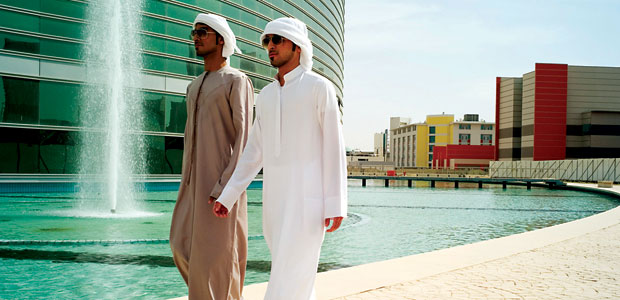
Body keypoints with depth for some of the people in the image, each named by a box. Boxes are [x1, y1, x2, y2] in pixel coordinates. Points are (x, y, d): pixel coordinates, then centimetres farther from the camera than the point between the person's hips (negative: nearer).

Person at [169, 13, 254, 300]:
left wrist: (225, 188, -22)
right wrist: (186, 183, 17)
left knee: (215, 251, -6)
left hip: (222, 180, -8)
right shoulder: (195, 86, 19)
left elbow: (245, 137, -14)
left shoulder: (237, 81, -6)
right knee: (183, 246, 6)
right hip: (195, 179, 8)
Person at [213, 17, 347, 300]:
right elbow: (254, 153, 14)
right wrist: (227, 197, 7)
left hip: (307, 195, -7)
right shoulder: (266, 95, 15)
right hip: (275, 197, 7)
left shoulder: (320, 87, -4)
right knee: (296, 274, 12)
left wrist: (336, 205, -13)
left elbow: (334, 147, -7)